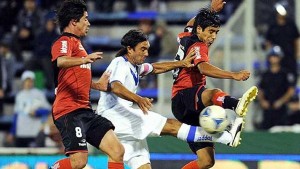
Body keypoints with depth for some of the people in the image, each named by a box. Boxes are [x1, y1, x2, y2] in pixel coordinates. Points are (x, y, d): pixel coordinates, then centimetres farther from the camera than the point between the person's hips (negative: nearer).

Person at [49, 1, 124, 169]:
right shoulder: (65, 41, -7)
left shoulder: (76, 43, 25)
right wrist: (86, 59, -46)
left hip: (85, 111, 10)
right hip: (70, 111, -10)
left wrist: (97, 85, 30)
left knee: (117, 151, 1)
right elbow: (61, 61, -32)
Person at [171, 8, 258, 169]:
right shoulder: (198, 47, -9)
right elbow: (203, 68, -32)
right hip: (183, 98, -11)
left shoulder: (186, 37, 18)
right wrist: (233, 75, -44)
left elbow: (190, 24, 45)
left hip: (191, 111, 11)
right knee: (213, 94, -46)